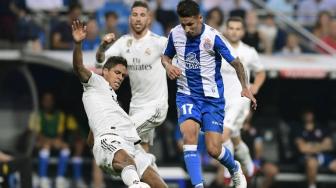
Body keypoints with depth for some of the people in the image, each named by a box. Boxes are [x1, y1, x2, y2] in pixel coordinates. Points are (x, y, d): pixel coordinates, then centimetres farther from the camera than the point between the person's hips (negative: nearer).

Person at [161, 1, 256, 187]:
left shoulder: (213, 37, -16)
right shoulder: (175, 34, -5)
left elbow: (235, 62, -8)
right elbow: (166, 56, 15)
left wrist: (245, 87, -18)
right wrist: (168, 65, -7)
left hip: (212, 97, -2)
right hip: (187, 95, 2)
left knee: (214, 149, -3)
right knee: (189, 134, -25)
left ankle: (235, 169, 32)